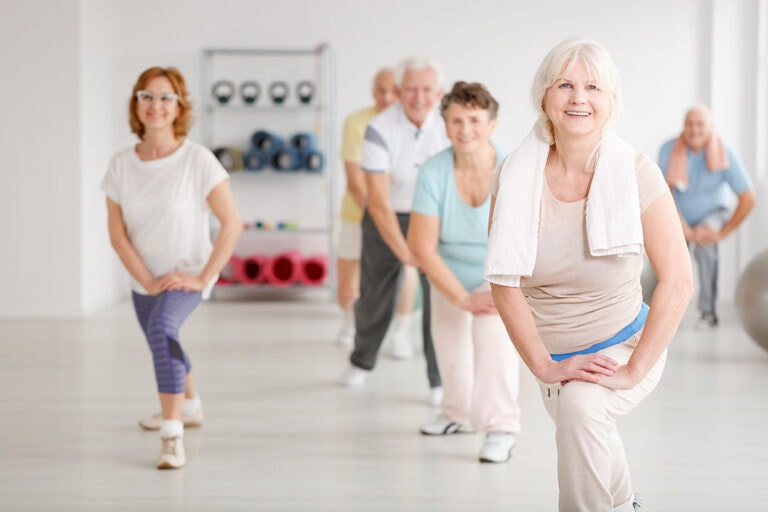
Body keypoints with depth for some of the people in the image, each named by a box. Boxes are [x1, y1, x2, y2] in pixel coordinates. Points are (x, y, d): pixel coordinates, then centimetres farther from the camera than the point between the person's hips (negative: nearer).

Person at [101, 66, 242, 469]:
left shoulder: (197, 160, -18)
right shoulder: (121, 165, -8)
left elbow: (231, 223, -18)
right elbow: (117, 232, -5)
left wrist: (202, 277, -20)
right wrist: (147, 281, -13)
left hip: (187, 274, -5)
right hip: (144, 279, 5)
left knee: (161, 327, -33)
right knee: (163, 344, 25)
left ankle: (173, 437, -31)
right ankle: (189, 406, 56)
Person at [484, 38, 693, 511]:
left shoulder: (636, 174, -17)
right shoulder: (517, 176, -11)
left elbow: (678, 282, -18)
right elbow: (504, 282, -10)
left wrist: (632, 371, -21)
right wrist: (544, 365, -16)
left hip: (626, 346, -3)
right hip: (555, 359, 4)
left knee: (580, 404, -35)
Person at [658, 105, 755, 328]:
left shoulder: (724, 155, -23)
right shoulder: (669, 150, -23)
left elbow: (748, 199, -21)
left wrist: (722, 233, -20)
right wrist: (688, 232, -26)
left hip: (714, 212, -2)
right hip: (680, 217, 2)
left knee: (705, 247, -31)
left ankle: (708, 311, -22)